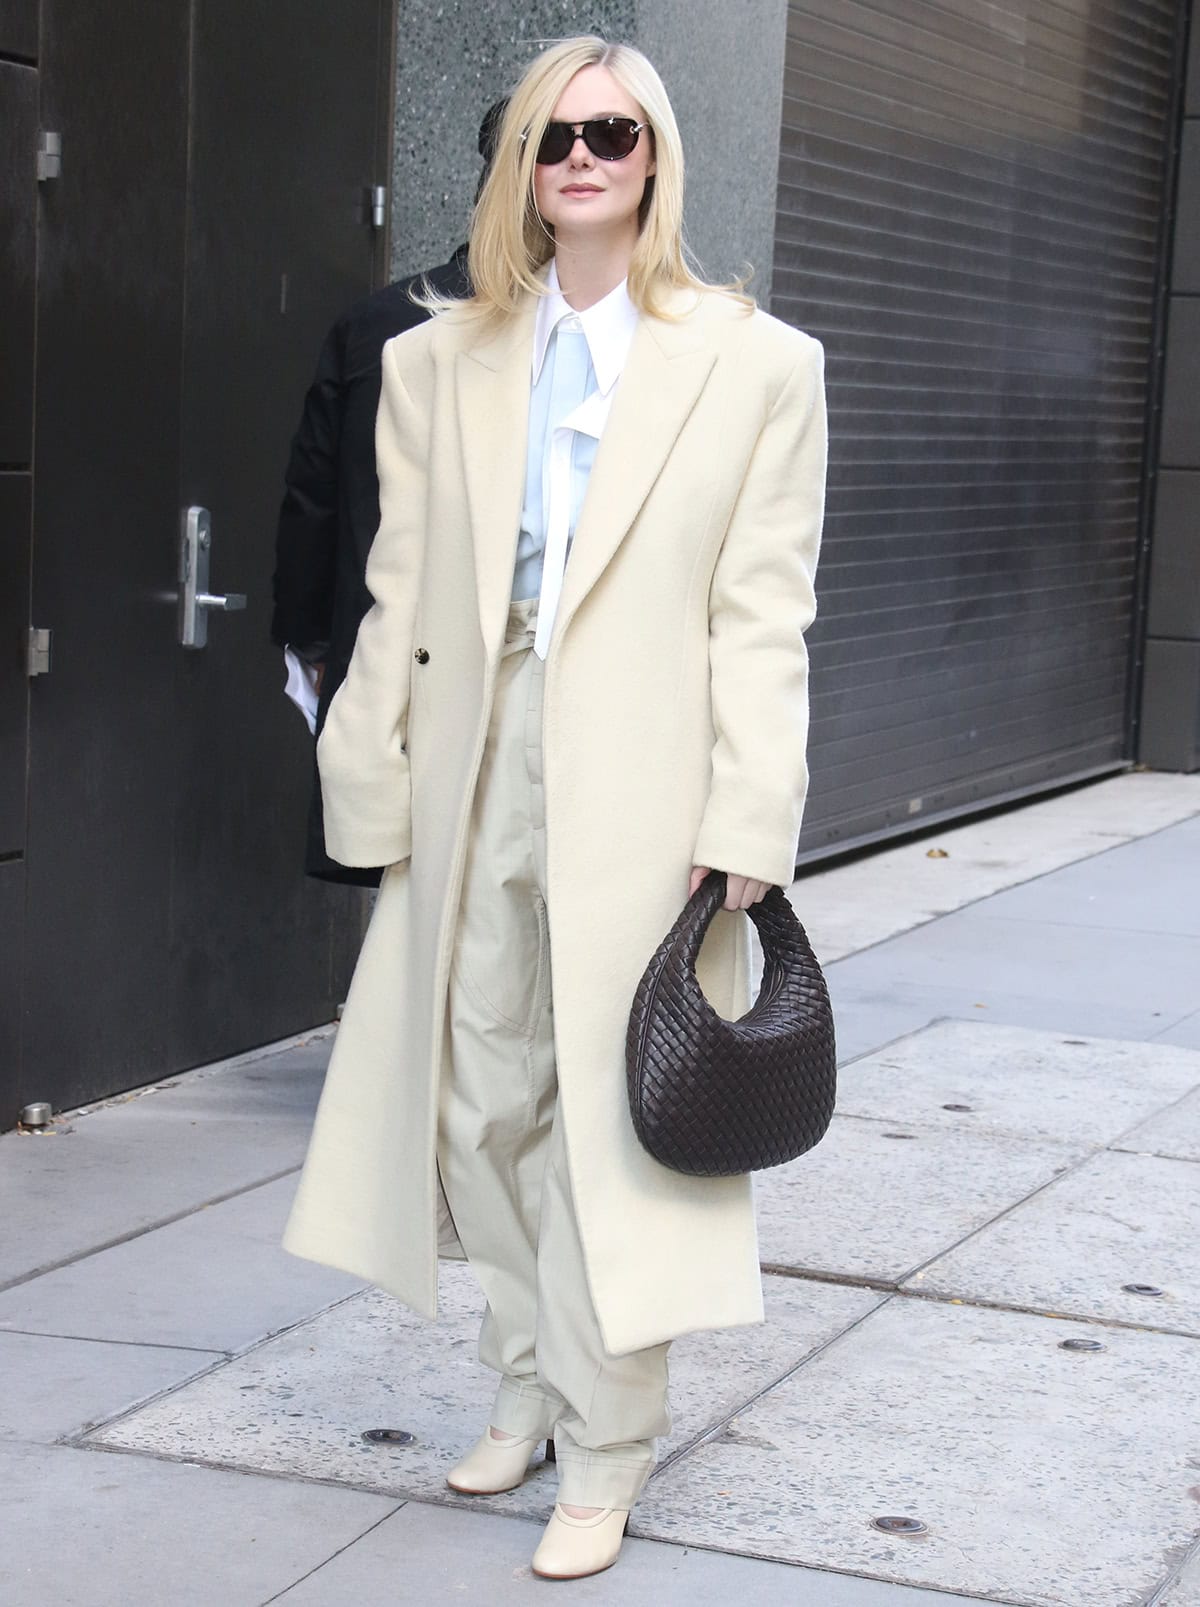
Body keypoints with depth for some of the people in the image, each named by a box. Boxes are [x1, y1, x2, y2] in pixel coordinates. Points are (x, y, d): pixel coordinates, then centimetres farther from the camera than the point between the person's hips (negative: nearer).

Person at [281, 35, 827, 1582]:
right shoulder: (438, 366, 10)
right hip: (480, 776, 4)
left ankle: (604, 1449, 14)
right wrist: (374, 787, 3)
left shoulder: (755, 365, 1)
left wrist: (747, 822, -10)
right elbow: (403, 598, 8)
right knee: (480, 1103, 11)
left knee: (610, 1114, 1)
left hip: (642, 792, -3)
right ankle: (533, 1379, 32)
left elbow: (763, 615, -4)